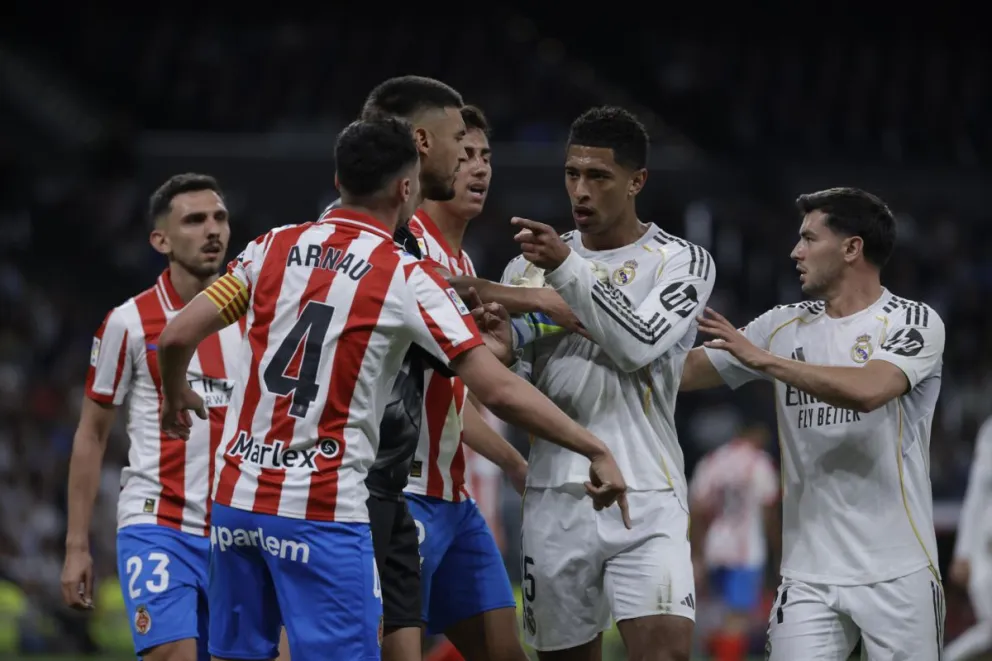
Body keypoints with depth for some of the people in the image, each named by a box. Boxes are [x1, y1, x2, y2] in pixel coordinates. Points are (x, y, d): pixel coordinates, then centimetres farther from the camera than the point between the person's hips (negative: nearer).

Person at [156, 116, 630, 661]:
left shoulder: (276, 247, 6)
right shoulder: (406, 279, -7)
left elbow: (176, 337, 5)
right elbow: (499, 391, -11)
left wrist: (176, 396, 27)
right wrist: (596, 451, -4)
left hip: (238, 494, 5)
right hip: (321, 512, -5)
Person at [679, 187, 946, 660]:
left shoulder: (913, 322, -4)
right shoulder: (784, 326, 11)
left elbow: (867, 390, -23)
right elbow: (684, 372, 14)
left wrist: (763, 359, -20)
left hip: (896, 573, -4)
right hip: (809, 575, 4)